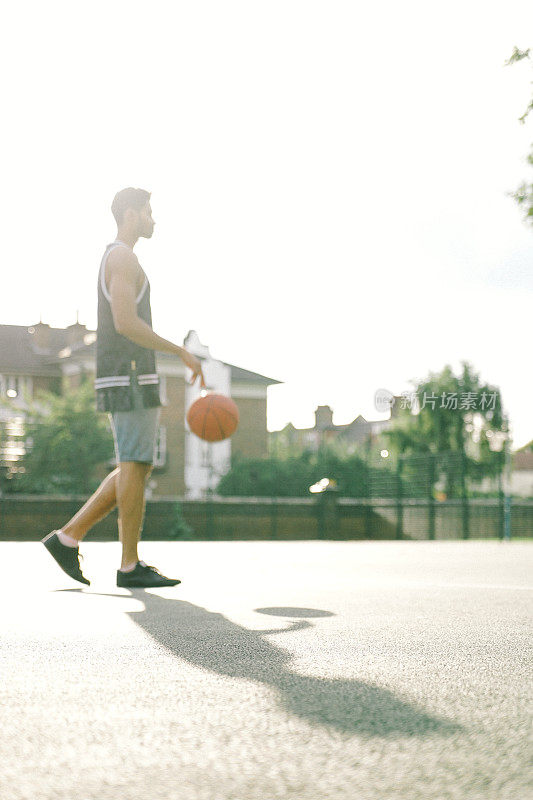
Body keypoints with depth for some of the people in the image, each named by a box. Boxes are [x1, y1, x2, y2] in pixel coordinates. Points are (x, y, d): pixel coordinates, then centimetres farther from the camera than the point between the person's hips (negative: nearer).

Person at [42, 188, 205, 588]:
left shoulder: (118, 259, 25)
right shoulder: (123, 257, -9)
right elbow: (126, 323, -21)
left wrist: (152, 393, 25)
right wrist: (181, 351, -17)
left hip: (130, 379, 10)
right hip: (129, 378, -10)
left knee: (137, 468, 9)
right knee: (135, 467, -7)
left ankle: (69, 536, 8)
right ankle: (131, 566, -3)